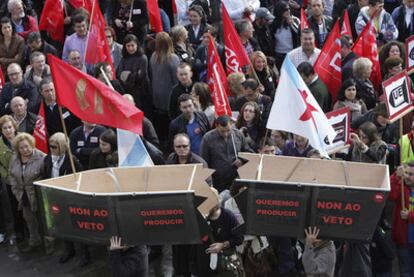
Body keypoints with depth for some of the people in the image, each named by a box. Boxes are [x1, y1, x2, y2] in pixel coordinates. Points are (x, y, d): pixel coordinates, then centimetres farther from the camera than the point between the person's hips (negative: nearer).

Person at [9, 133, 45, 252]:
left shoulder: (40, 158, -20)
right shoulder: (15, 158, 1)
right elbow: (12, 175, 11)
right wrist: (16, 190, 5)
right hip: (24, 196, 6)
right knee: (29, 219, 17)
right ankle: (34, 242, 32)